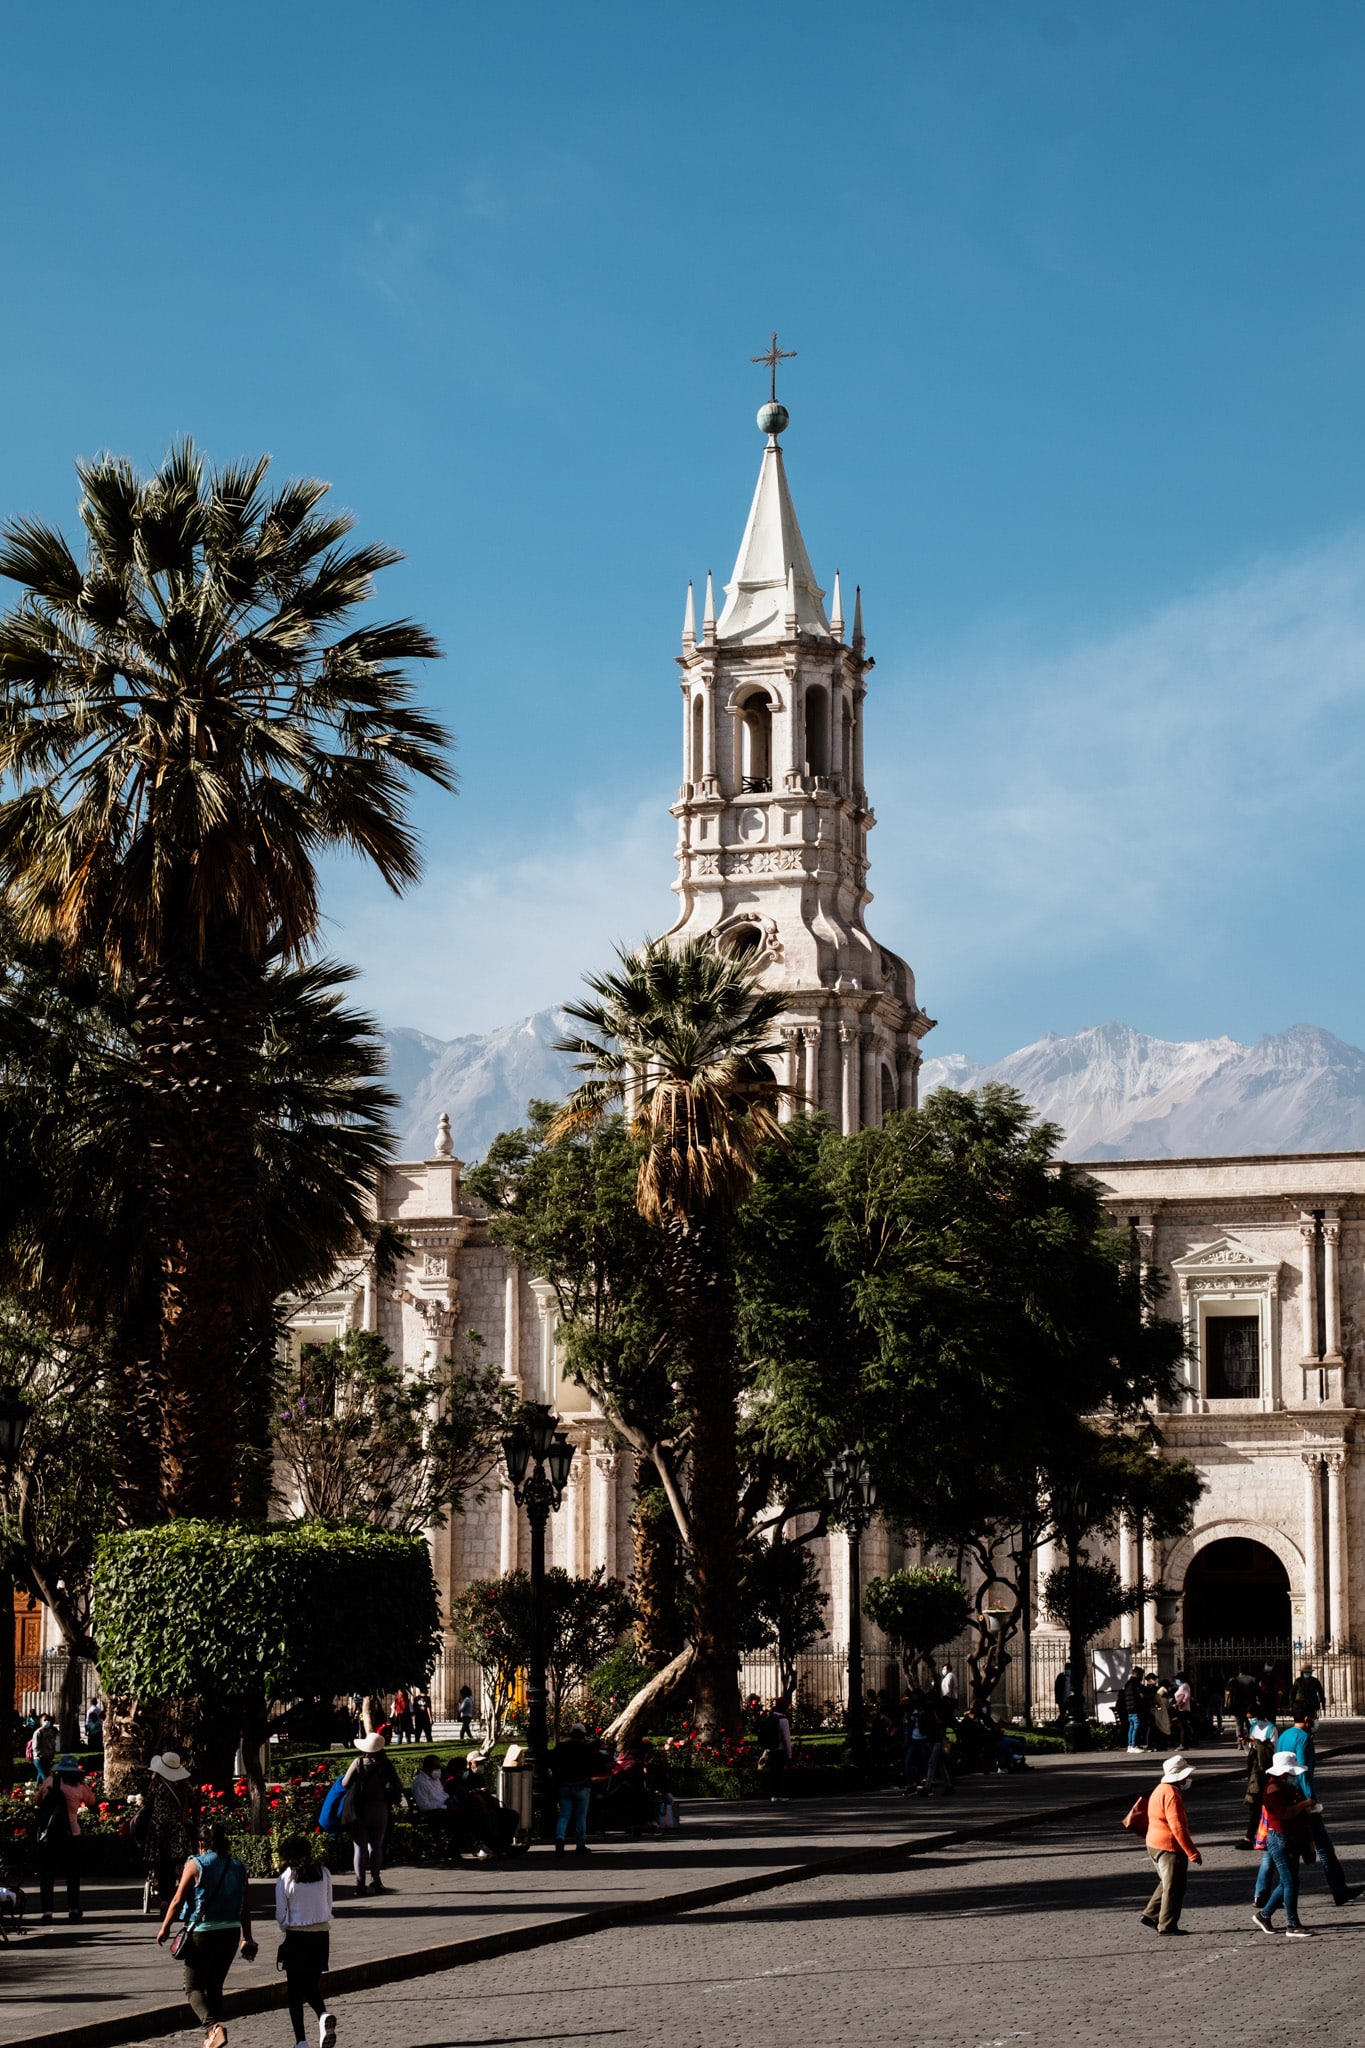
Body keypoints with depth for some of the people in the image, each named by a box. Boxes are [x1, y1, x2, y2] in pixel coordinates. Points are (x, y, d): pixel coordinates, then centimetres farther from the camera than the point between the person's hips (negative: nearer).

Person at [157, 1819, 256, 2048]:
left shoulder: (195, 1865, -7)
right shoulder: (238, 1867, 7)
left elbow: (178, 1901, -6)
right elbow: (245, 1906, 10)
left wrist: (165, 1928, 6)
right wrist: (247, 1938, 17)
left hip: (202, 1932, -5)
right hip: (230, 1932, 5)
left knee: (194, 1987, 2)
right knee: (215, 1986, 18)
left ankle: (212, 2026, -23)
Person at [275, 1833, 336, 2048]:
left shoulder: (286, 1878, -9)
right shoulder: (324, 1873, 1)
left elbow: (280, 1916, -4)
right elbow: (328, 1906, 7)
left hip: (296, 1936, -3)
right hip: (321, 1935, 3)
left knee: (295, 1990, 9)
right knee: (312, 1986, 15)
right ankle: (323, 2015, -15)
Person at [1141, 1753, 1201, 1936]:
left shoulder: (1161, 1790, 14)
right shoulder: (1171, 1794, -20)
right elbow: (1177, 1827, -24)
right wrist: (1192, 1852, -21)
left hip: (1155, 1844, 10)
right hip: (1170, 1846, -10)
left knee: (1167, 1883, 21)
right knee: (1174, 1887, 0)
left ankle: (1151, 1914, 22)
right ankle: (1167, 1926, 5)